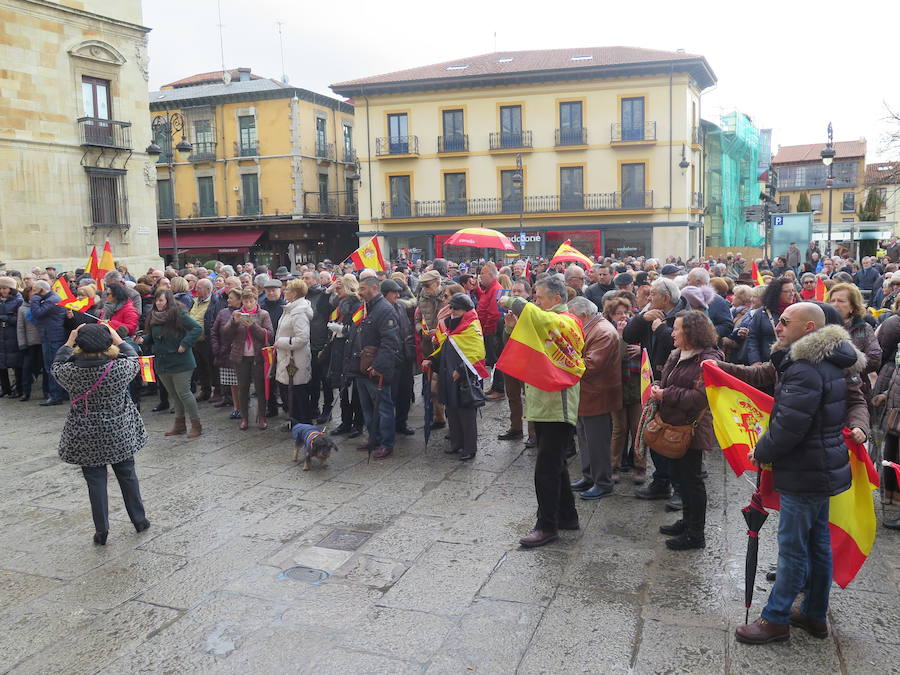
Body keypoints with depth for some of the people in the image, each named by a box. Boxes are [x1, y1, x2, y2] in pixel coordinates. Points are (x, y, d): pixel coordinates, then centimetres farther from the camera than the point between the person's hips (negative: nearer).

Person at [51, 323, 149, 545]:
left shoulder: (70, 372, -17)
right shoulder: (120, 368, -19)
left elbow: (56, 366, 7)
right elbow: (134, 360, 4)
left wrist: (69, 341, 12)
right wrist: (117, 338, 11)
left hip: (86, 439, 0)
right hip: (120, 434, 0)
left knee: (95, 481, 11)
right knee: (127, 475, 17)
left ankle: (101, 531, 17)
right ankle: (139, 520, 30)